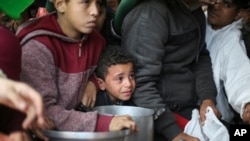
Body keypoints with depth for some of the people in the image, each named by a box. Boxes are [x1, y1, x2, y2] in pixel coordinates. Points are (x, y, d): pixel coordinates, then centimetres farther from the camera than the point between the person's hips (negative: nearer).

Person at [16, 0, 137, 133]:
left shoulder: (95, 40, -1)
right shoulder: (37, 47, -18)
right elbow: (43, 112, -25)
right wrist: (104, 123, -32)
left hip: (75, 130, 6)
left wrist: (93, 82, -1)